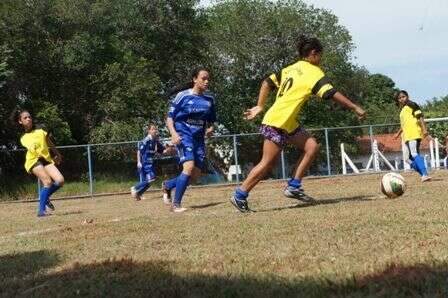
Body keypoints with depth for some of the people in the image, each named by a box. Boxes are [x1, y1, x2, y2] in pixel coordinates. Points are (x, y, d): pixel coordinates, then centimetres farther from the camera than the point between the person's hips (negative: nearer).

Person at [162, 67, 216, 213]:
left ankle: (168, 185, 30)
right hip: (184, 134, -6)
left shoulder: (209, 98, 8)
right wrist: (173, 134, -19)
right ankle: (176, 204, -18)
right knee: (189, 166, -24)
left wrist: (210, 128, -2)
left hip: (199, 138, 6)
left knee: (196, 173, 3)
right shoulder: (183, 95, -6)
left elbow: (211, 120, 20)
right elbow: (170, 117, -3)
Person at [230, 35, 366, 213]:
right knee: (267, 163, -4)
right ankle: (239, 196, 4)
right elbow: (332, 94, -16)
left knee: (312, 147, 5)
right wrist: (355, 108, -11)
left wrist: (260, 107, 18)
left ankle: (293, 187, 5)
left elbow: (267, 83, 16)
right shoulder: (313, 72, -8)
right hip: (277, 123, -9)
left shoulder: (291, 69, 16)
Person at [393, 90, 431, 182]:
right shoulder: (402, 110, 23)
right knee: (408, 158, 6)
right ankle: (423, 174, 8)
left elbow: (420, 117, -10)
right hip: (407, 136, 9)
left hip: (414, 134, -9)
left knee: (414, 154, -23)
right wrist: (398, 133, 33)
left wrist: (424, 129, -19)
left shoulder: (411, 105, -1)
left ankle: (425, 174, -28)